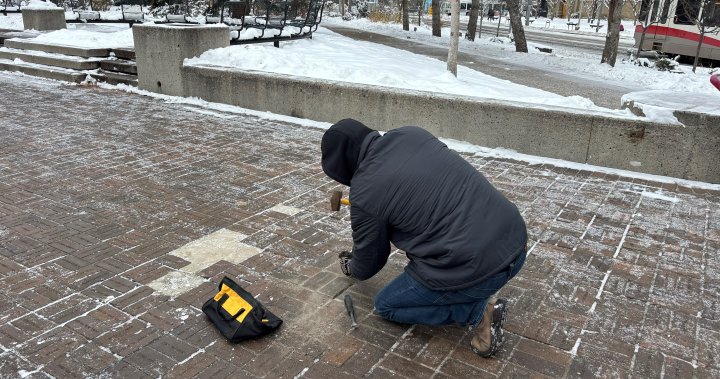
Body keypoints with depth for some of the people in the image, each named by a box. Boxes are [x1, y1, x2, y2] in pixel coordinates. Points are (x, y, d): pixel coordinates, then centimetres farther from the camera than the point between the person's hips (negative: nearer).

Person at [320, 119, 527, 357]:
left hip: (474, 269, -7)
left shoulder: (364, 193, -10)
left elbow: (369, 261, 7)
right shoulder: (411, 133, 8)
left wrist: (351, 268, 31)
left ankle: (478, 310, 3)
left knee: (385, 306, 16)